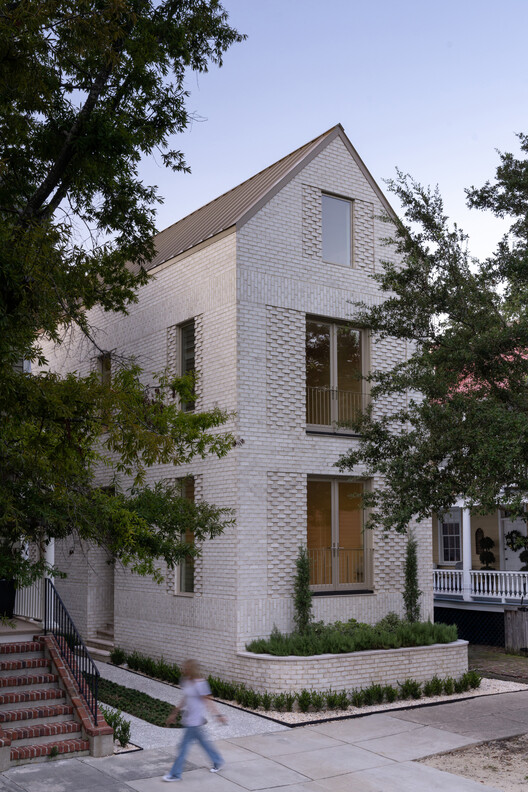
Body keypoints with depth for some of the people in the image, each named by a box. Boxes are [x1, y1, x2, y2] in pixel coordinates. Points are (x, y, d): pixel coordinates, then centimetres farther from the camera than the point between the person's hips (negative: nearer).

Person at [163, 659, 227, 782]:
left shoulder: (199, 684, -20)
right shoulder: (186, 681, 6)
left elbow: (208, 700, -20)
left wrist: (218, 715, -26)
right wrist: (175, 712, 22)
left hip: (195, 720, -9)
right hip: (188, 718, 9)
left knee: (184, 745, -3)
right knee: (202, 741, 20)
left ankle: (175, 774, 7)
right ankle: (218, 761, 36)